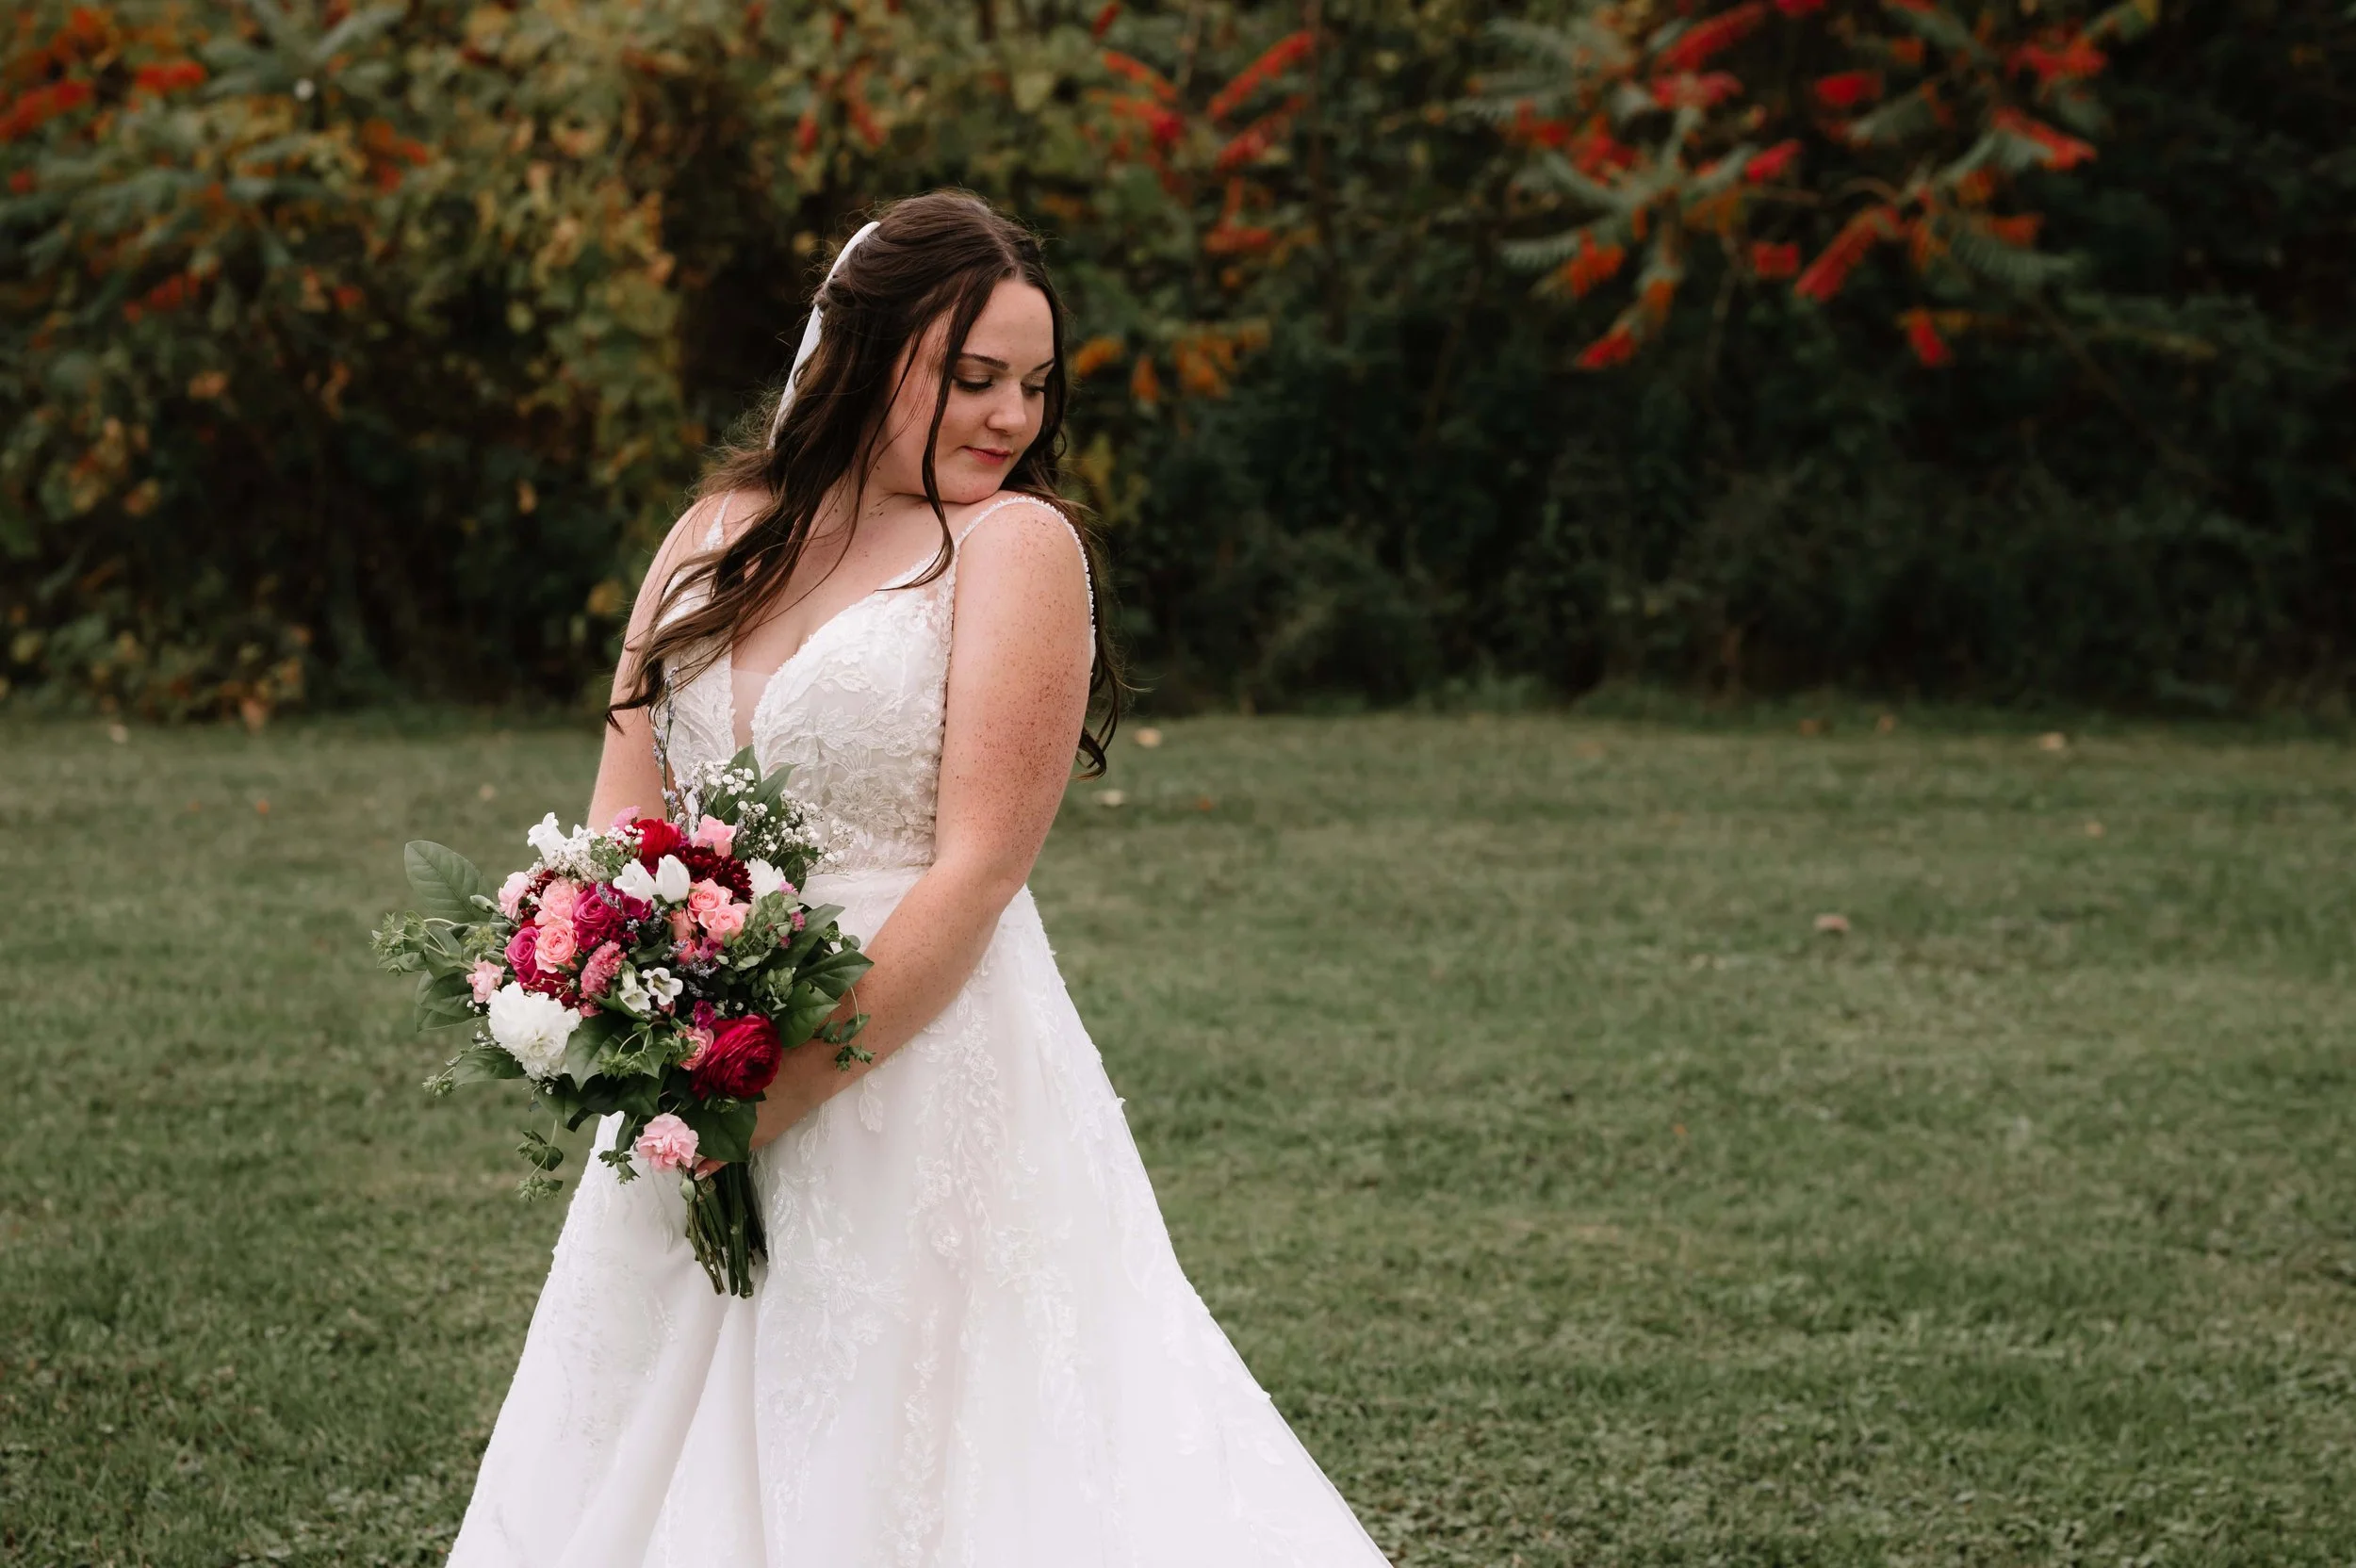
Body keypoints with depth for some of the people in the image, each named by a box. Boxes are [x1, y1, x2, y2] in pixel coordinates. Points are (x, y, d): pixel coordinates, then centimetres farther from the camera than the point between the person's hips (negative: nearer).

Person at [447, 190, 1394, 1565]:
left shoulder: (1016, 543, -8)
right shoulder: (722, 531, 9)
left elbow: (977, 870, -14)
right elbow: (625, 812, 9)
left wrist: (783, 1089, -18)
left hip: (918, 1078, -6)